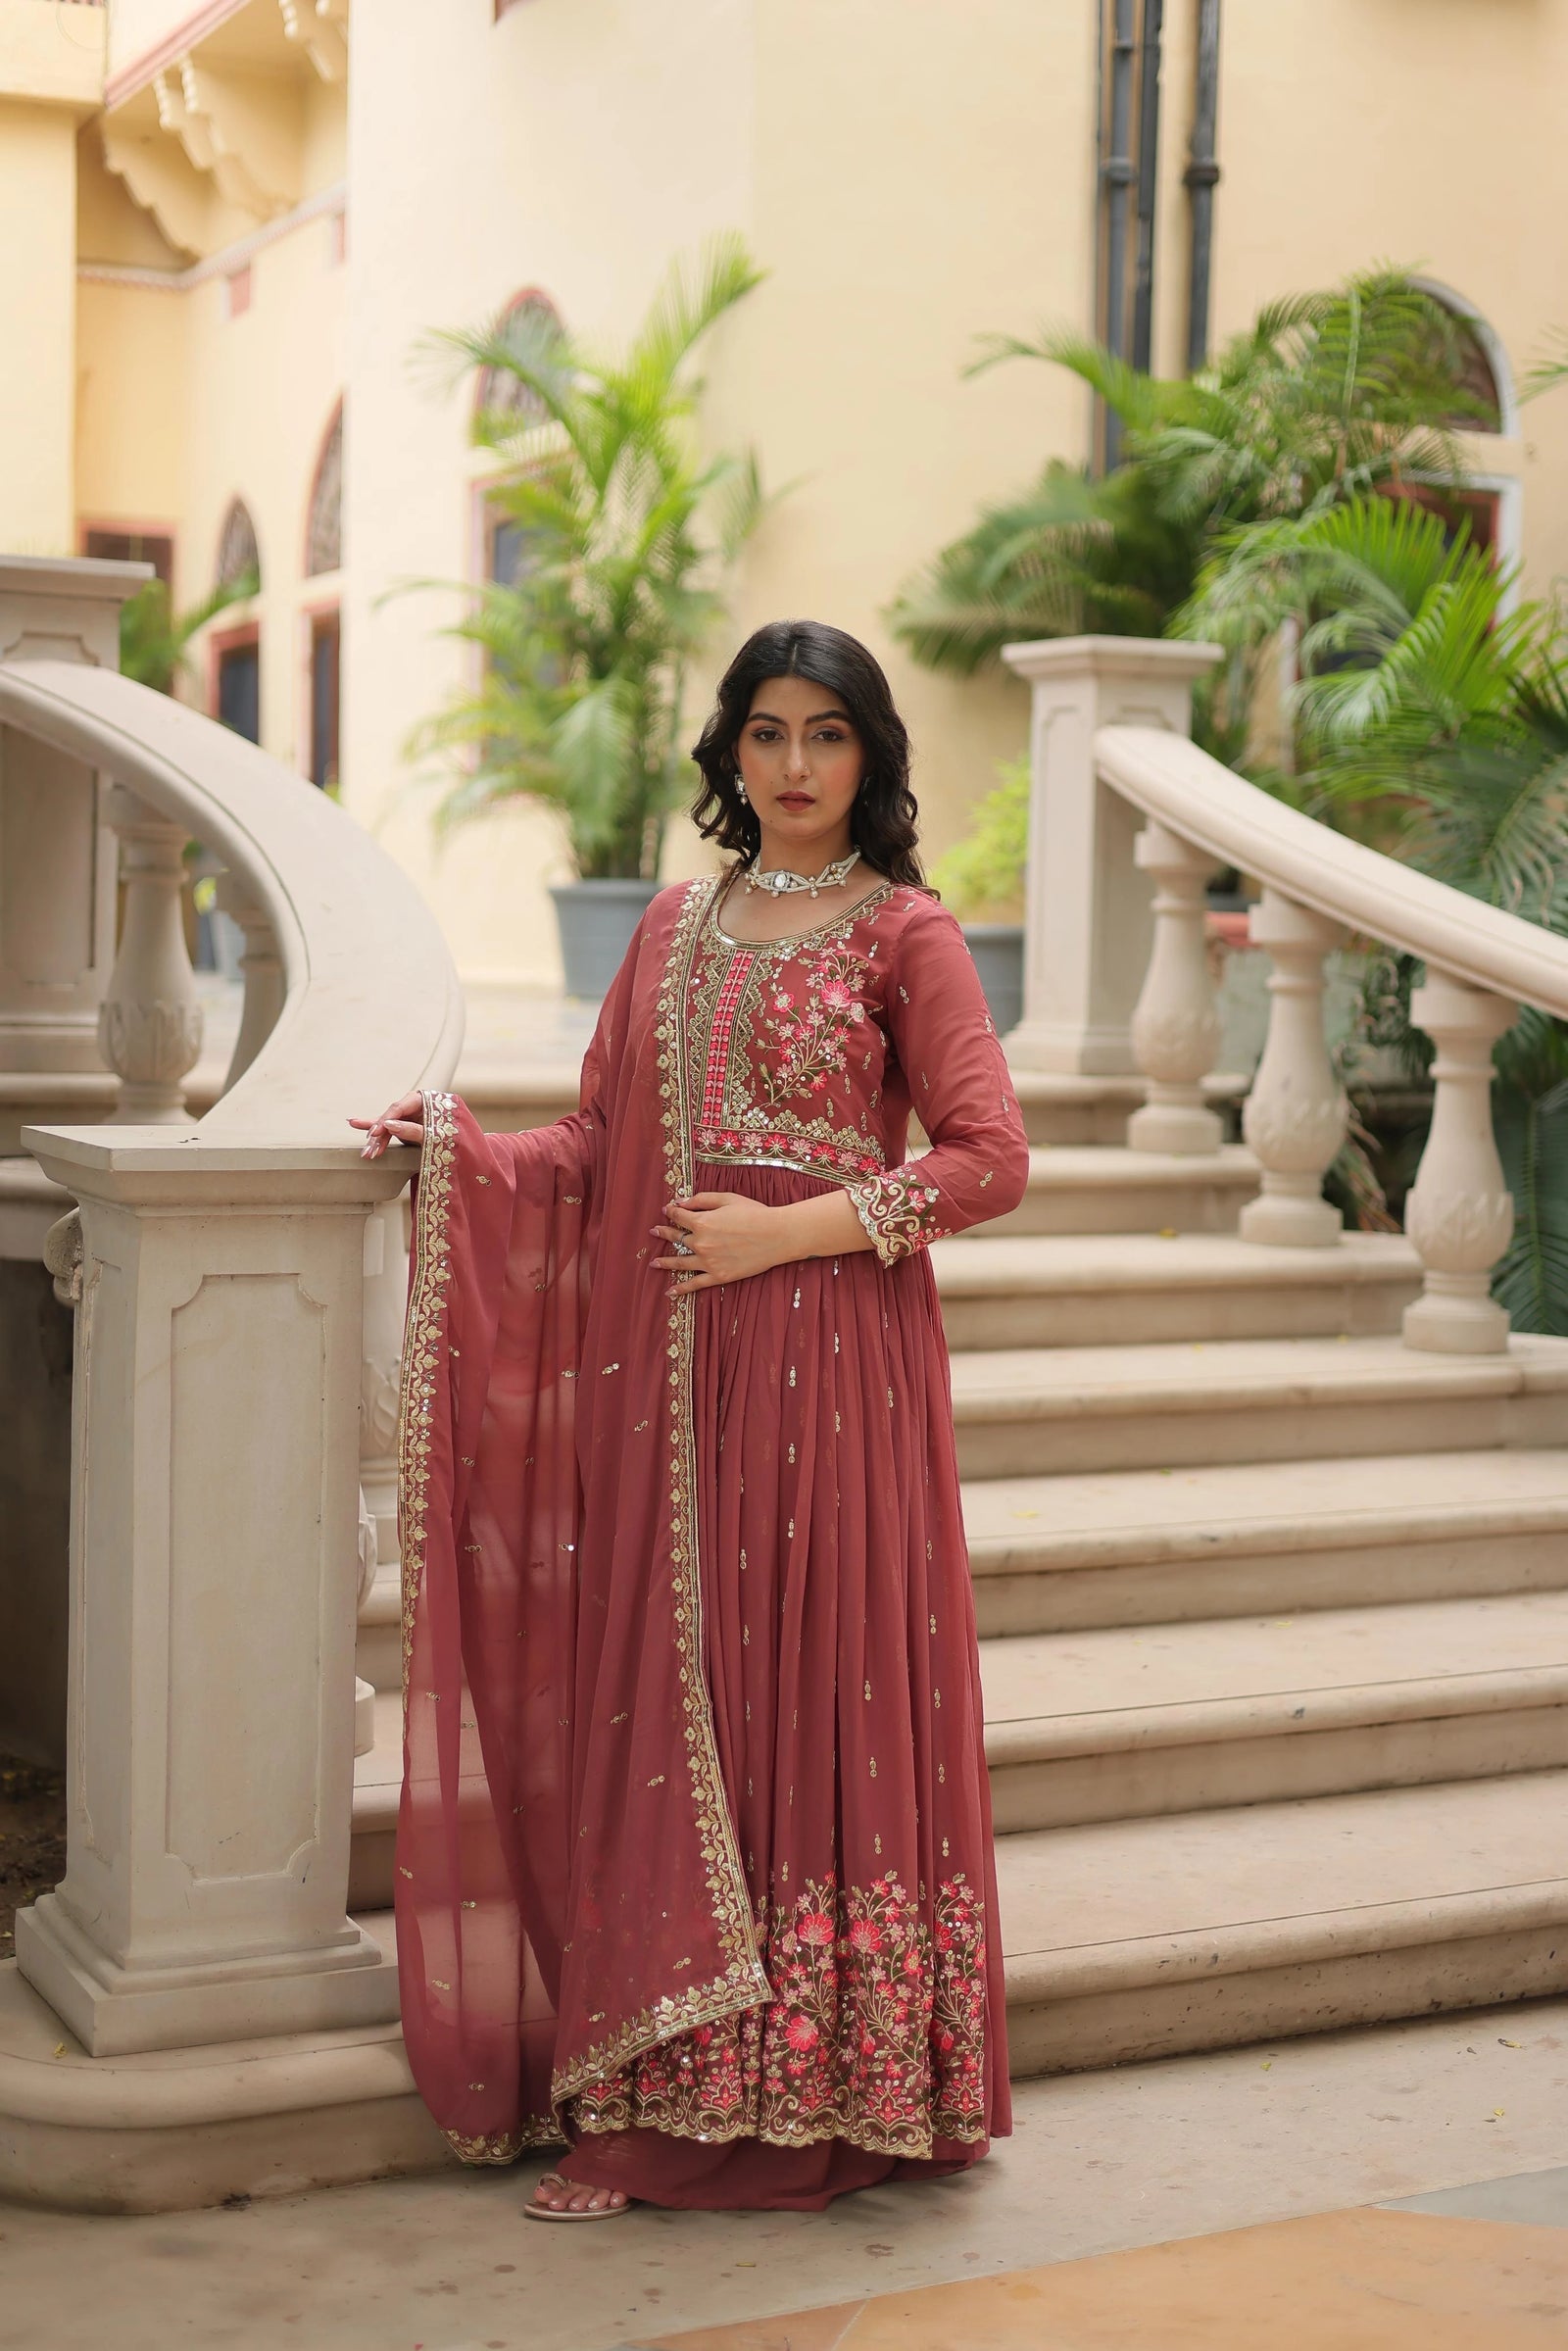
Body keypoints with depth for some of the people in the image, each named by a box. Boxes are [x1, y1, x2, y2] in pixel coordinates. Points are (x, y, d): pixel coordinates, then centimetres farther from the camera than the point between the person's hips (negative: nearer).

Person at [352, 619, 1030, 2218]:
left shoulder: (906, 932, 1)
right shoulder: (676, 926, 16)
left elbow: (987, 1157, -6)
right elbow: (599, 1148, 15)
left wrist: (785, 1229, -13)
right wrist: (459, 1148, -1)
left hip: (832, 1362, -4)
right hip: (669, 1365, 5)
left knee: (815, 1693, -2)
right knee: (661, 1698, 4)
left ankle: (821, 2086, 8)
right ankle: (670, 2087, 12)